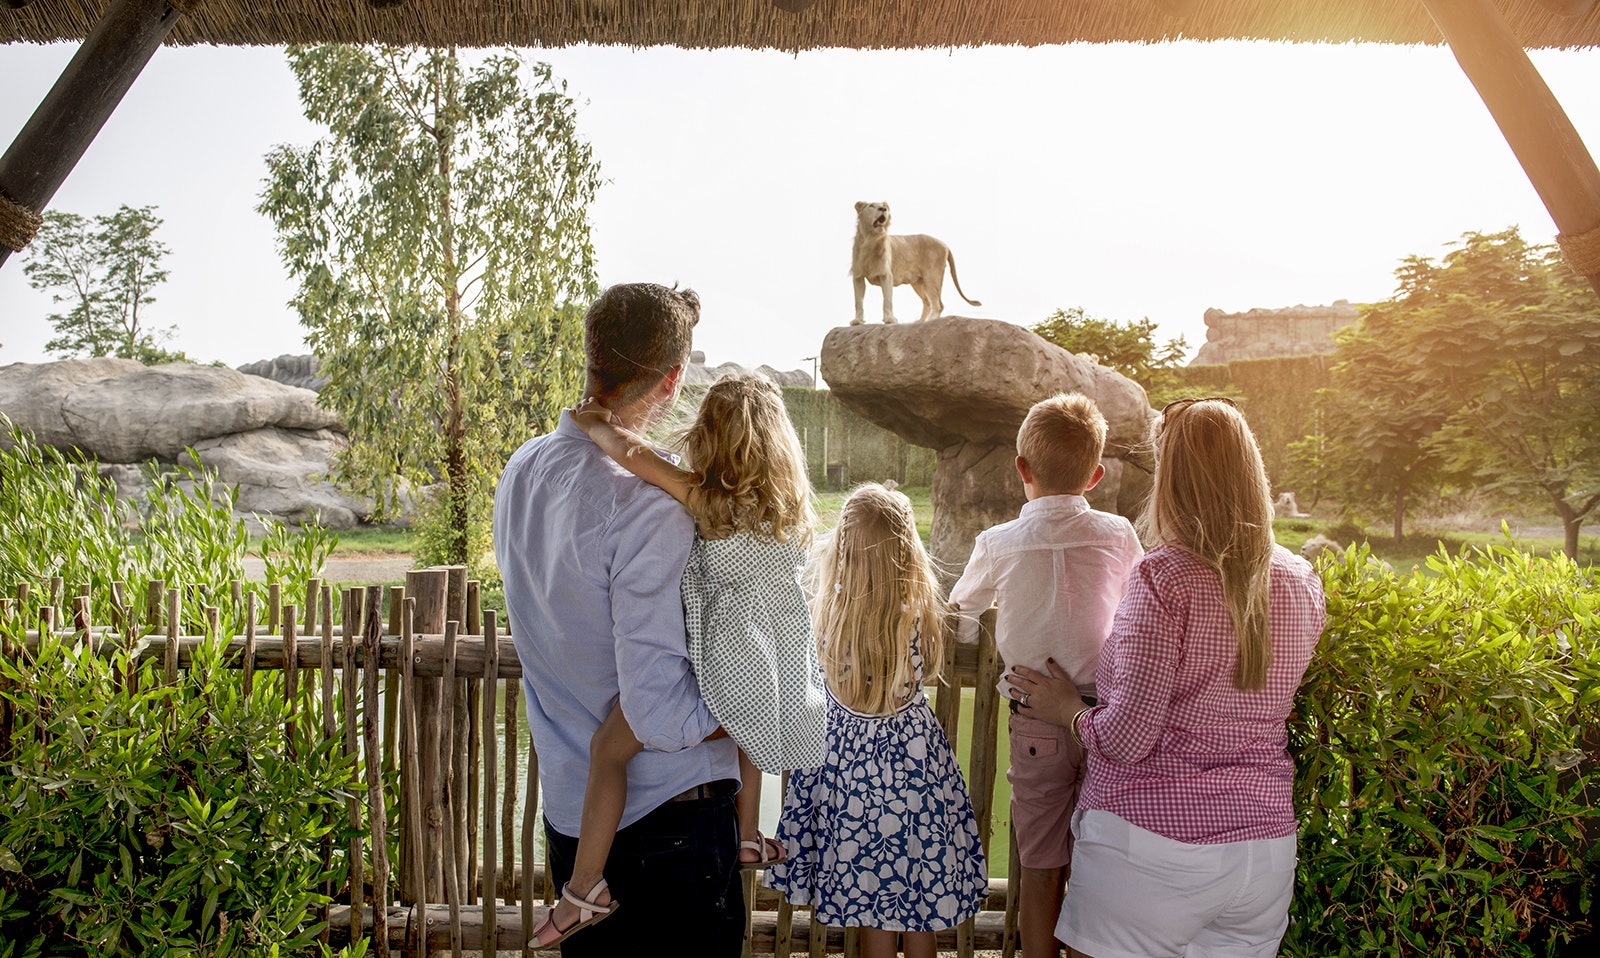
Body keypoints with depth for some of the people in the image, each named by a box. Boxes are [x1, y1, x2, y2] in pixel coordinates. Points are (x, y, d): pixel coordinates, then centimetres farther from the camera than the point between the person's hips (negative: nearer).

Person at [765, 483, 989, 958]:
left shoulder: (822, 610, -17)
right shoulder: (920, 610, -17)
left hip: (848, 763, 0)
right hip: (914, 759, 0)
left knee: (869, 906, 16)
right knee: (921, 899, 18)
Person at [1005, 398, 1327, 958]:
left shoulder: (1164, 578, -17)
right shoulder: (1302, 582, 1)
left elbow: (1126, 739, -18)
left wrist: (1068, 711, 1)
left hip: (1151, 840, -6)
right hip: (1266, 845, 6)